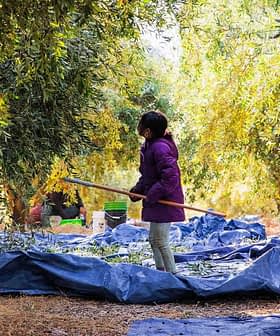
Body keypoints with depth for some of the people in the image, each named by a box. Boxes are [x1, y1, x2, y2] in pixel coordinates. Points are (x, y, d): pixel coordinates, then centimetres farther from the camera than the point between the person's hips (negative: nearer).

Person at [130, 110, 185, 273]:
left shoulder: (160, 147, -24)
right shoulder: (149, 145, 9)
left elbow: (170, 177, -28)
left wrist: (152, 195, -22)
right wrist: (137, 190, 5)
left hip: (164, 202, -11)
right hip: (156, 201, 11)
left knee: (160, 241, -5)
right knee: (154, 239, 19)